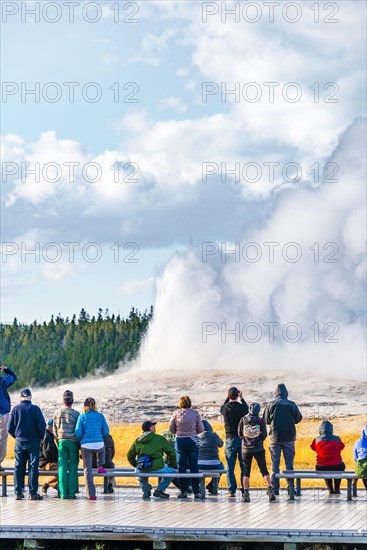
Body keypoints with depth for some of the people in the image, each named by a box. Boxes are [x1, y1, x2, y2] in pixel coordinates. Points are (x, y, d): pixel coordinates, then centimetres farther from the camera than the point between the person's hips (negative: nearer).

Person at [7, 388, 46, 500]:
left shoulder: (15, 409, 0)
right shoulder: (35, 409, -7)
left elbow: (9, 428, 1)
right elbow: (42, 425, -10)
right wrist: (40, 437, 7)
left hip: (19, 442, 2)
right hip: (33, 442, -2)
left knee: (18, 468, 8)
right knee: (33, 467, 1)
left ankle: (18, 493, 7)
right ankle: (33, 493, -2)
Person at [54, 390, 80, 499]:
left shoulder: (57, 413, 5)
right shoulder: (76, 414, -4)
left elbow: (55, 430, 12)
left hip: (62, 442, 2)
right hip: (73, 442, -2)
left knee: (62, 468, 3)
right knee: (73, 468, 1)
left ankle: (63, 493, -1)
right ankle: (71, 493, -2)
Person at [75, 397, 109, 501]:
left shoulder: (82, 417, 0)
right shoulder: (100, 416, 4)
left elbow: (78, 433, -3)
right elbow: (106, 432, 7)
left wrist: (80, 440, 18)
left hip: (86, 445, -1)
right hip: (99, 445, 2)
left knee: (87, 469, 5)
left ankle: (91, 495, 1)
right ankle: (101, 466, 31)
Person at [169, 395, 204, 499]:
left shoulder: (176, 413, -1)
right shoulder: (195, 413, -1)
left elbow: (171, 428, 0)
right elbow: (201, 429, -1)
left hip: (180, 440, 0)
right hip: (192, 440, 0)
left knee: (182, 466, 6)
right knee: (194, 466, 4)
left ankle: (183, 491, 5)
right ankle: (196, 492, 3)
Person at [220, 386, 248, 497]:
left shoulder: (225, 408, -5)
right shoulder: (242, 407, -7)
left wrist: (228, 398, 23)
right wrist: (241, 398, 28)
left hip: (230, 439, 0)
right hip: (242, 438, 0)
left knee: (230, 467, 4)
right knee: (244, 466, 7)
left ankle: (232, 491, 0)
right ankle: (244, 490, 6)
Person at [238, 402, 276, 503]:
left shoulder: (243, 420, -3)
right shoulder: (260, 420, -5)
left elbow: (239, 434, 4)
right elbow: (264, 434, -2)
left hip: (246, 449, 1)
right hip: (259, 449, -1)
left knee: (246, 472, 8)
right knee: (264, 470, 3)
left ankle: (246, 494, 4)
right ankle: (271, 491, -6)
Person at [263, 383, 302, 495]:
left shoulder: (271, 405, -5)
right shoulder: (292, 405, -5)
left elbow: (266, 420, 3)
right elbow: (298, 419, 5)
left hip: (275, 437, 0)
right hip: (289, 437, 0)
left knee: (275, 463, 4)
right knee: (289, 463, 8)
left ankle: (274, 488, 0)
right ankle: (291, 486, 6)